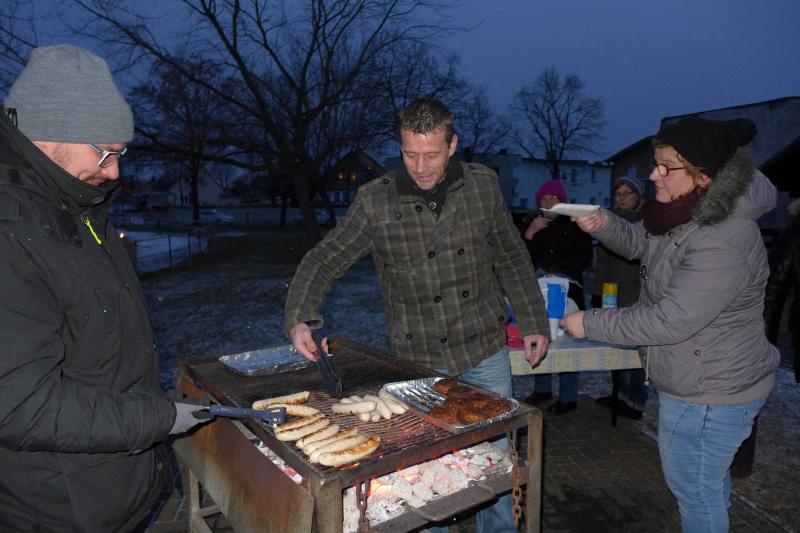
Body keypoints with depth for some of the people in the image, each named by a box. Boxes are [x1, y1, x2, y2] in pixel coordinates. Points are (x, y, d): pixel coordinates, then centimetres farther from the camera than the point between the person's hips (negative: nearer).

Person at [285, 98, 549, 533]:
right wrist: (300, 317, -24)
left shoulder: (483, 185, -4)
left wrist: (533, 321, 7)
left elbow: (511, 259, 6)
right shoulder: (375, 201, -11)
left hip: (486, 353, 2)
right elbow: (323, 261, -8)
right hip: (419, 361, -2)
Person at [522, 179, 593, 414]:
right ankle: (542, 389, 22)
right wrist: (530, 234, -6)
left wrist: (556, 267, -8)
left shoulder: (574, 225, 4)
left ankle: (568, 398, 3)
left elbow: (585, 258, 2)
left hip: (567, 291, -4)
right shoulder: (534, 225, 14)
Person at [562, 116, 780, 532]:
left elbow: (668, 322, -32)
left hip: (709, 394, -9)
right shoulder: (684, 214, -2)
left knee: (693, 489, 10)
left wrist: (590, 324, -23)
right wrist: (603, 224, -8)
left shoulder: (723, 244, -32)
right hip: (705, 384, 10)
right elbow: (637, 242, 14)